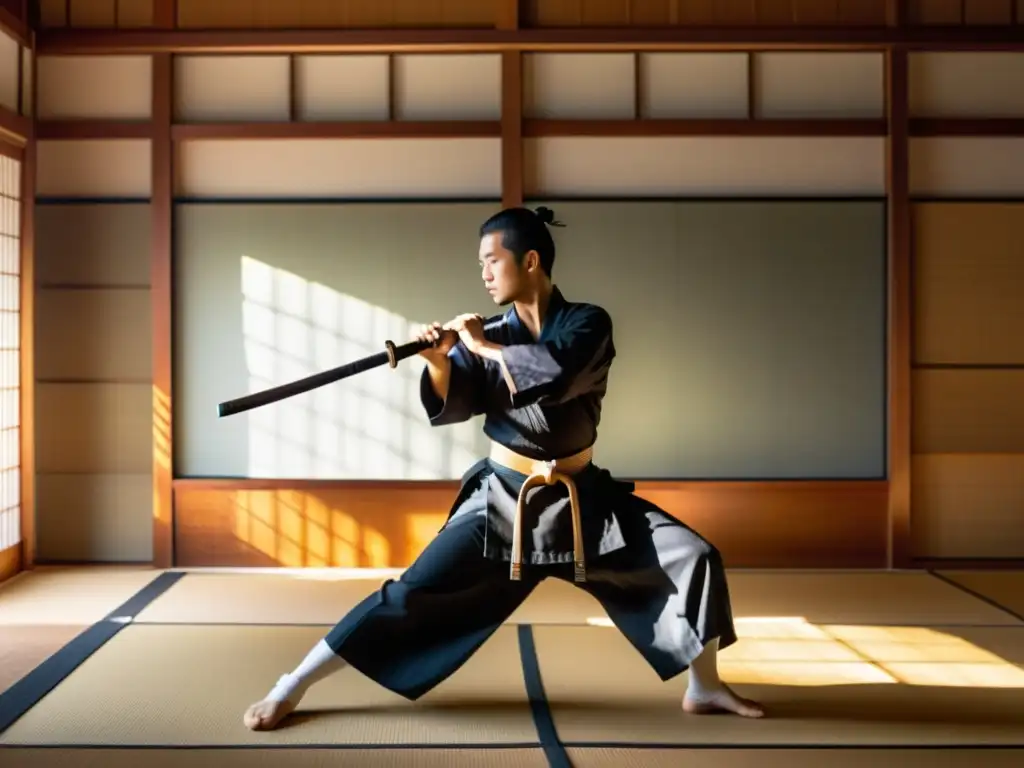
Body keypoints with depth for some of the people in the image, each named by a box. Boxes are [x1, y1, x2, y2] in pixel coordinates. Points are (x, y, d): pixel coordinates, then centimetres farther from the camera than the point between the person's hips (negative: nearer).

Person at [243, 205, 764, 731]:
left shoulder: (587, 324, -8)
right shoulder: (487, 337, -2)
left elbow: (555, 375, -28)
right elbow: (452, 406, -10)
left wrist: (483, 346, -20)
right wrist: (439, 363, -29)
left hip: (581, 497, 1)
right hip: (503, 499, 0)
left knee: (694, 558, -7)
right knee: (413, 593, -8)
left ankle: (704, 688, 15)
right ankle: (292, 687, 4)